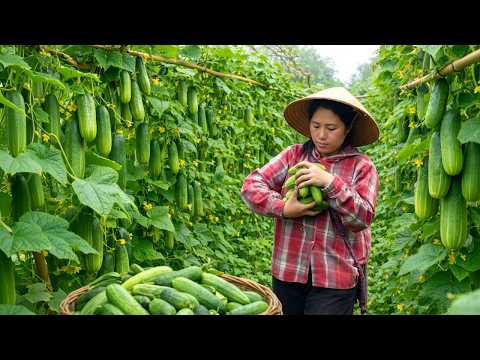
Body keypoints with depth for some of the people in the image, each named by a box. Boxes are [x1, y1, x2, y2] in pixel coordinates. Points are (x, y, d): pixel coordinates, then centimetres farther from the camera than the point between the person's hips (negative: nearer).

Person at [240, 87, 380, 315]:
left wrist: (330, 183, -21)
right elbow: (251, 186, -2)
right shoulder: (293, 155, 5)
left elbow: (363, 218, -10)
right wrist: (284, 209, -17)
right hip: (287, 271, 3)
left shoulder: (362, 166, -1)